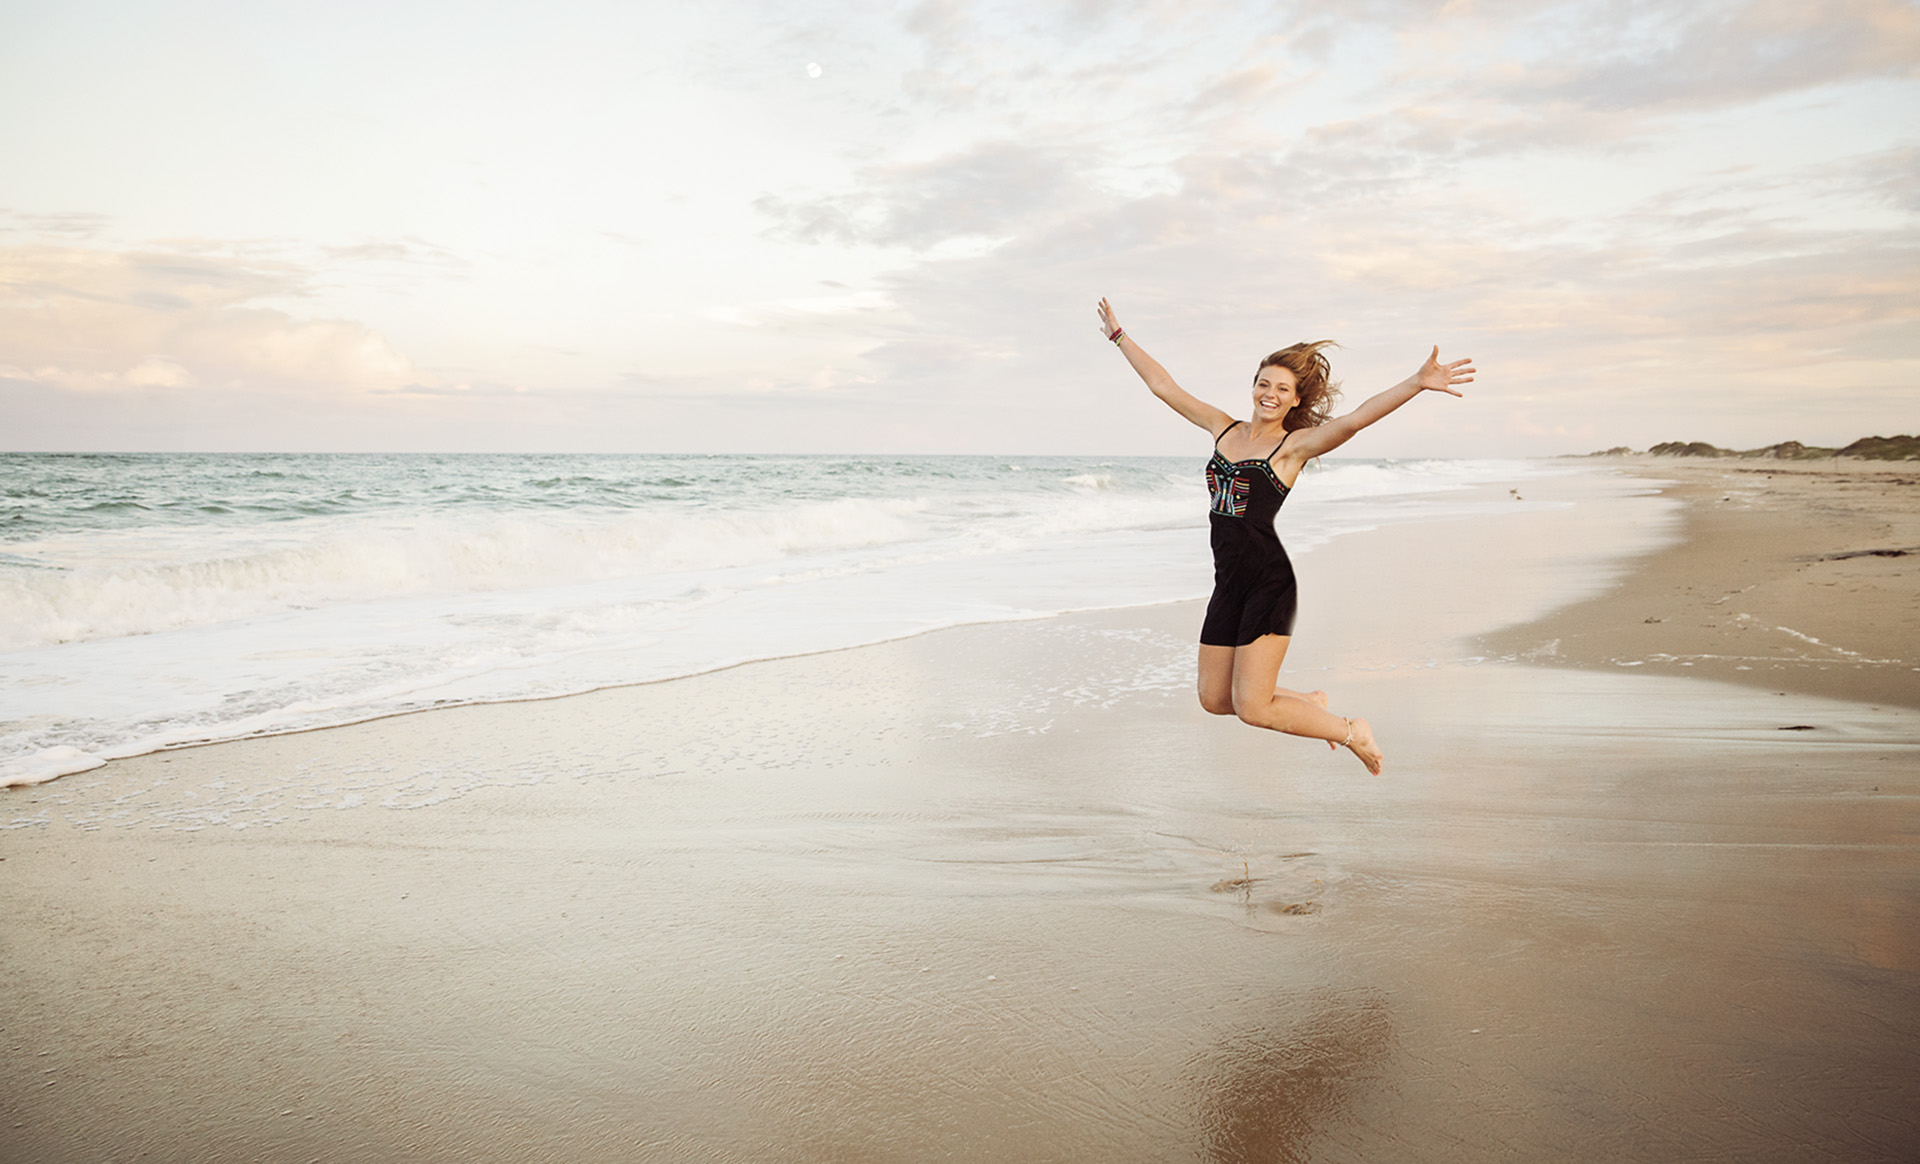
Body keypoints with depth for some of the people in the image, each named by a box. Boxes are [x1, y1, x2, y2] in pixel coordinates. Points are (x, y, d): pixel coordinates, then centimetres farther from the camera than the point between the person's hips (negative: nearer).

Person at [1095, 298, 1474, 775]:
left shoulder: (1295, 445, -3)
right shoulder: (1224, 429, 12)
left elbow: (1352, 421, -19)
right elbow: (1164, 386, 19)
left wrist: (1417, 383, -33)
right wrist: (1120, 336, 23)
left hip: (1269, 583, -6)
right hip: (1228, 582, 6)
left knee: (1251, 709, -8)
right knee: (1215, 699, 11)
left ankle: (1352, 732, 16)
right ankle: (1310, 701, 35)